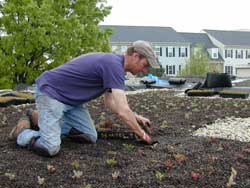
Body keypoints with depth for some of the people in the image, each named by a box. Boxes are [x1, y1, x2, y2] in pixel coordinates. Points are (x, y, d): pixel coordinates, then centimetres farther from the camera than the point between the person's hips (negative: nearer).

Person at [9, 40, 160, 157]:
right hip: (51, 92, -10)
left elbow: (110, 102, 16)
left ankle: (46, 121, 18)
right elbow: (123, 111, -28)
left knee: (90, 137, 4)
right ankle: (22, 132, 7)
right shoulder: (114, 65, -24)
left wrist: (135, 117, 10)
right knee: (50, 148, -23)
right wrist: (142, 134, -14)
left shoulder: (113, 63, 7)